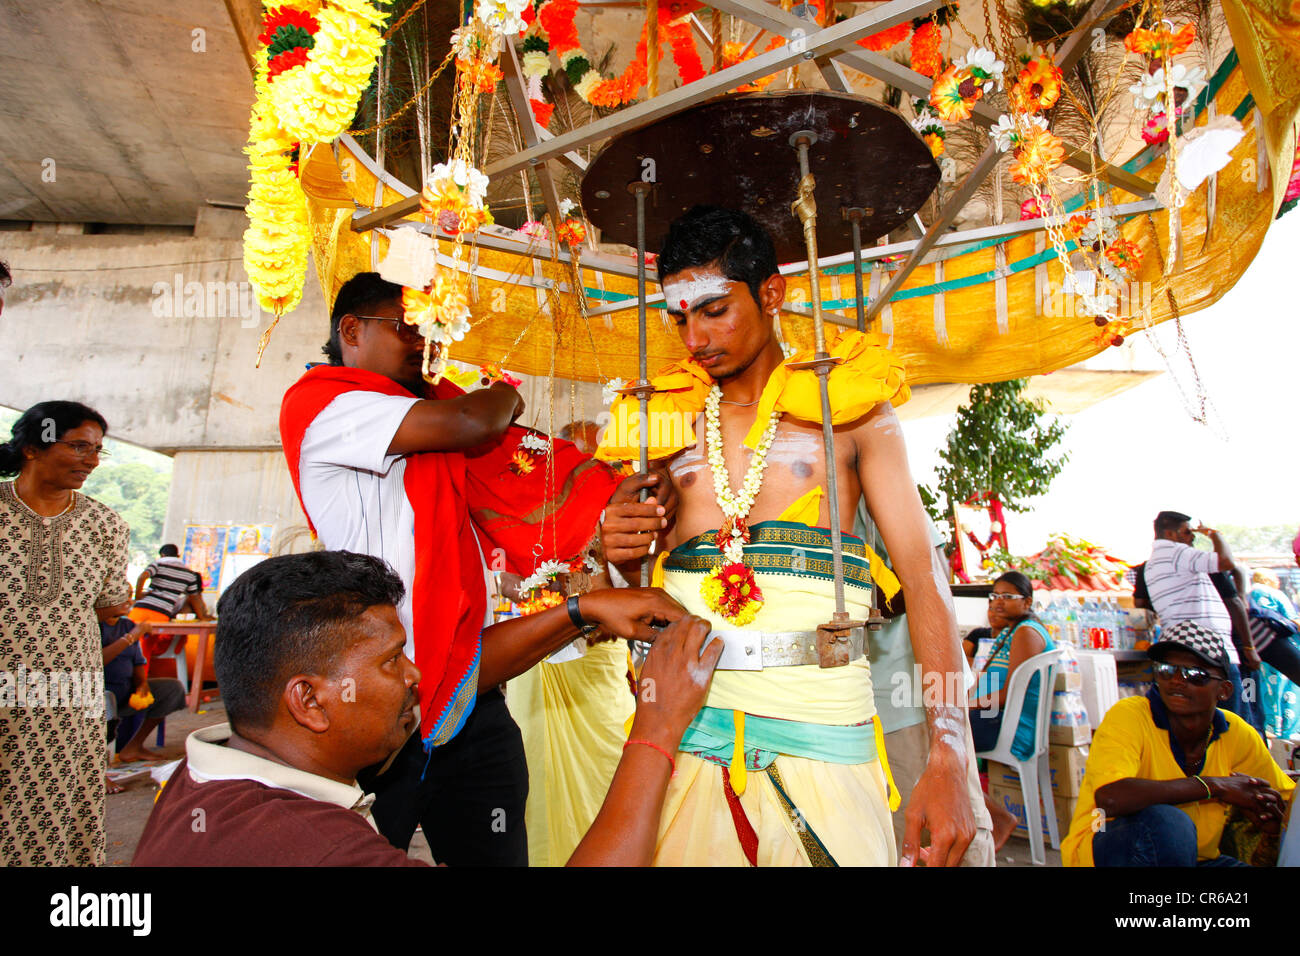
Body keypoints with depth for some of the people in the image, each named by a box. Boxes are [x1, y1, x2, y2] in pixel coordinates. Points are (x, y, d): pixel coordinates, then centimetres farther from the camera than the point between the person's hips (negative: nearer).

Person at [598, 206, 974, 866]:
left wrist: (949, 760, -14)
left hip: (819, 732, -2)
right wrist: (627, 559, -8)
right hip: (685, 718, 3)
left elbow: (923, 575, -4)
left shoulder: (849, 405, 3)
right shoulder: (669, 416, 10)